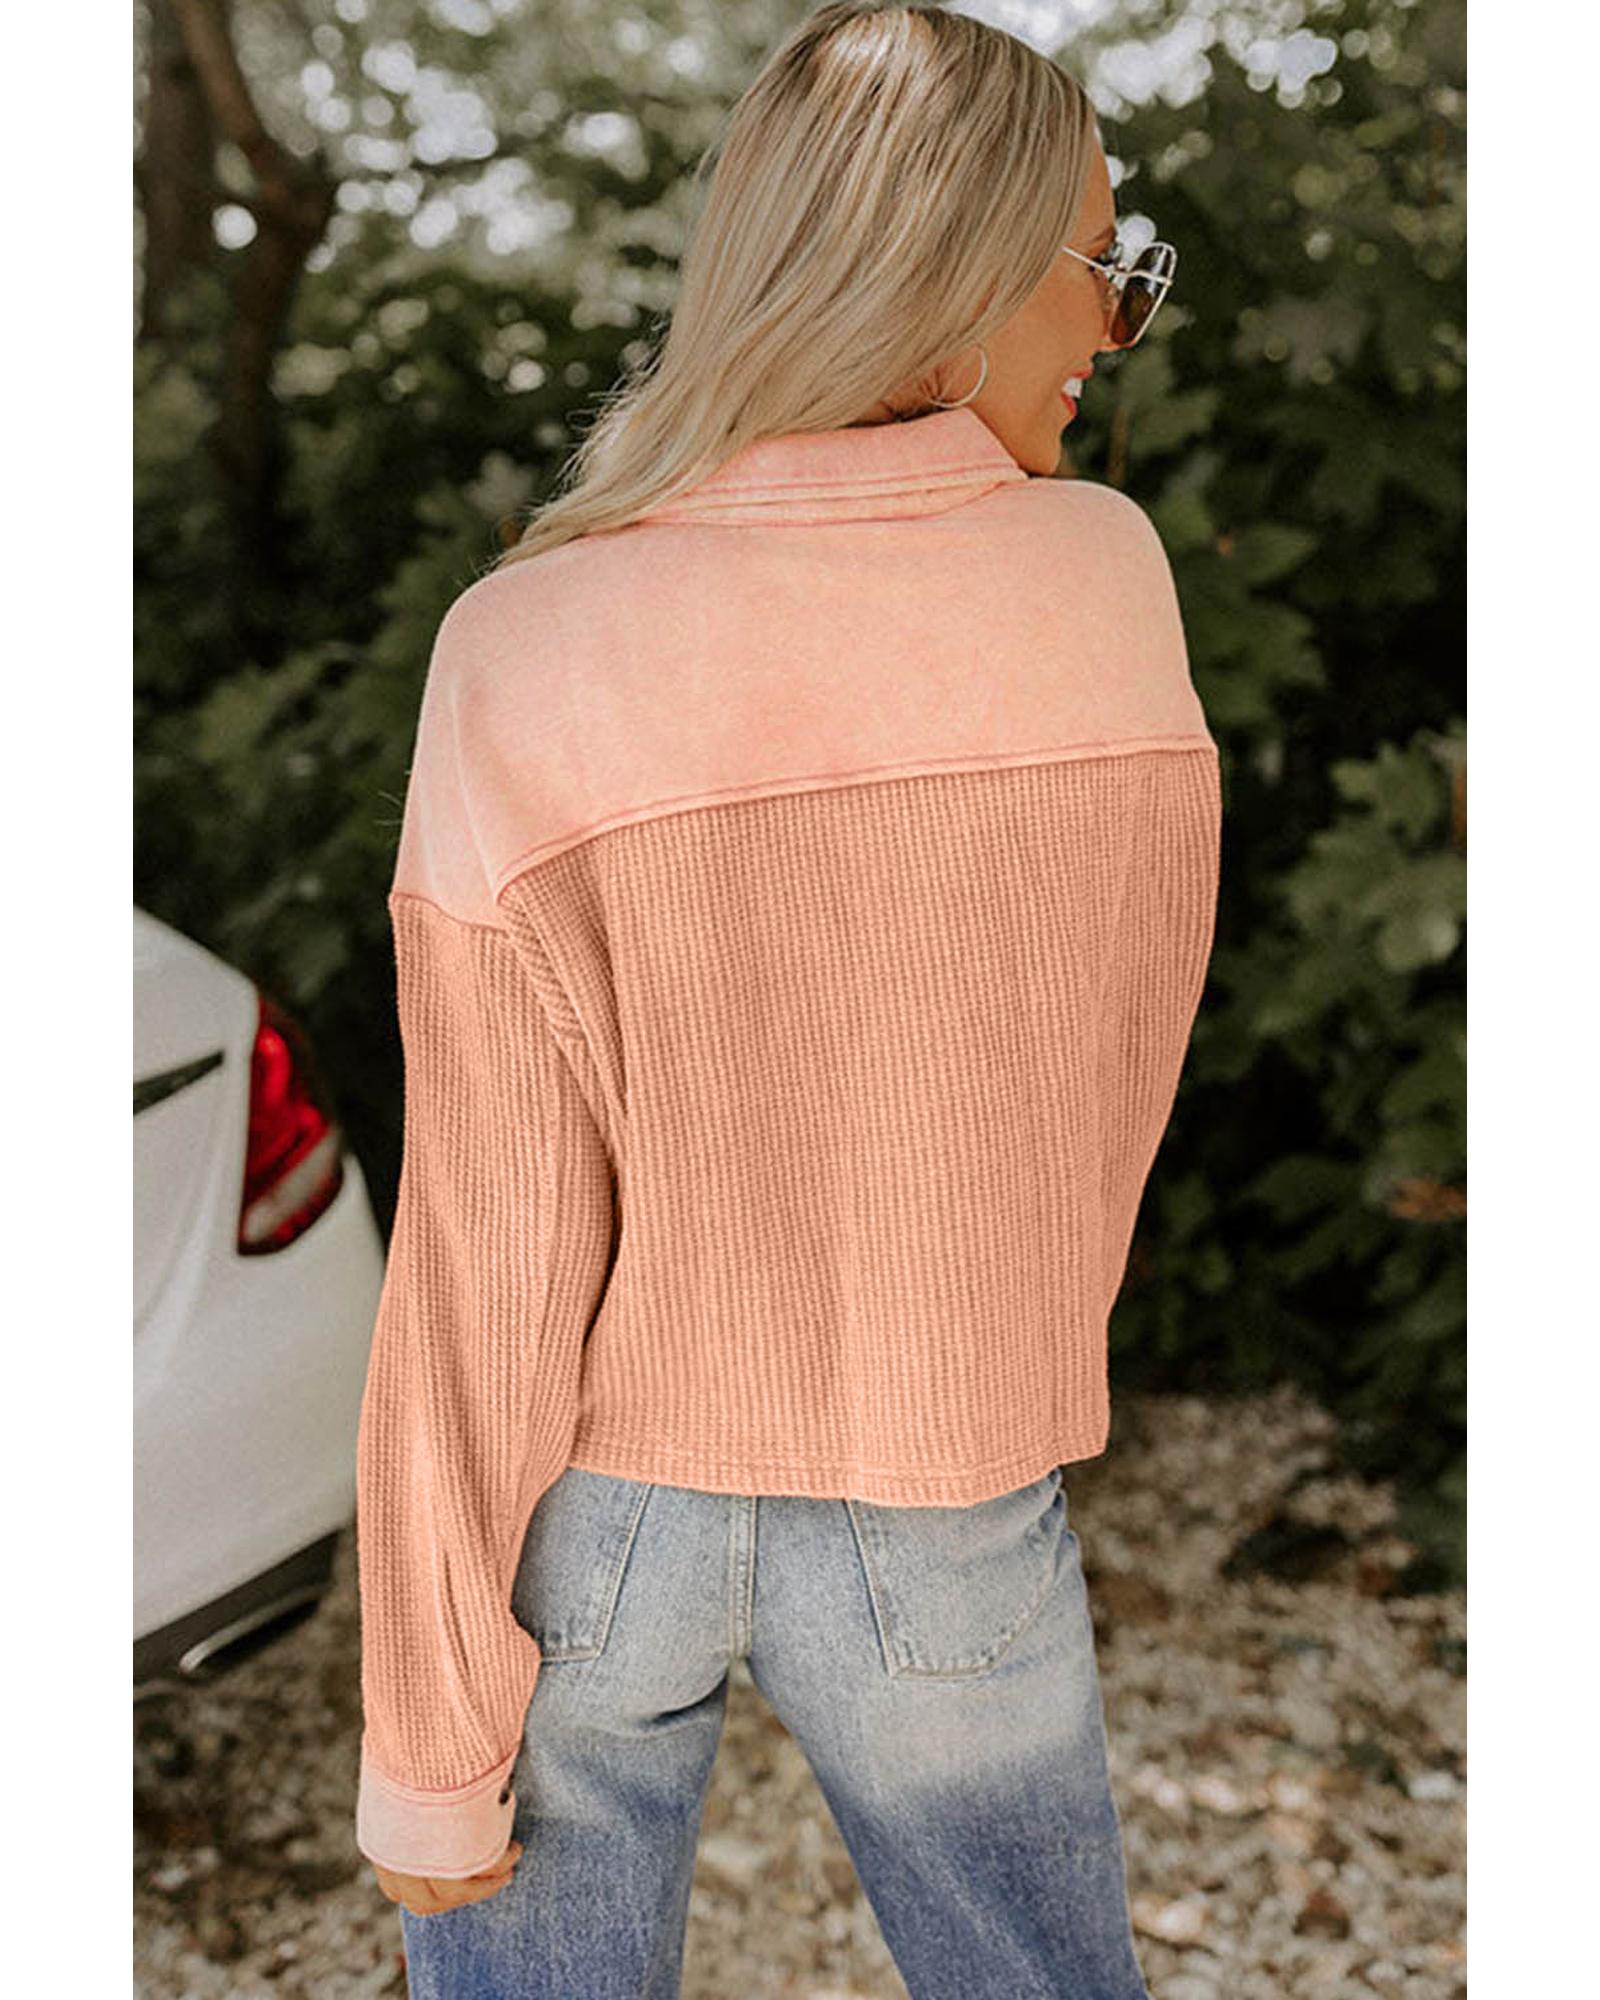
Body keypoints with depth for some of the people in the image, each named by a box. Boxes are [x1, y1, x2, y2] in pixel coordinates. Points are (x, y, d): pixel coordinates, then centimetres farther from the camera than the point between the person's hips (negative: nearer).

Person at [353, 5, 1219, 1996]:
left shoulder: (532, 660, -17)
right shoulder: (1111, 579, -11)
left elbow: (492, 1261, -15)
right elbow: (1120, 1057, 3)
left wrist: (431, 1743, -5)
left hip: (592, 1512, -1)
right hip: (942, 1518, 2)